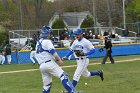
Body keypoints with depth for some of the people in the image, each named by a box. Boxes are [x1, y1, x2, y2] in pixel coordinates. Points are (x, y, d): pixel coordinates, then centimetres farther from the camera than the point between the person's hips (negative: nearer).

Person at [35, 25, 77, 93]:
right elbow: (52, 51, -15)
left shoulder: (38, 43, 22)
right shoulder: (47, 41, -3)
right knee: (63, 76, -12)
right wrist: (59, 60, -10)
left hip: (41, 66, 8)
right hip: (49, 63, -8)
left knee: (46, 85, 11)